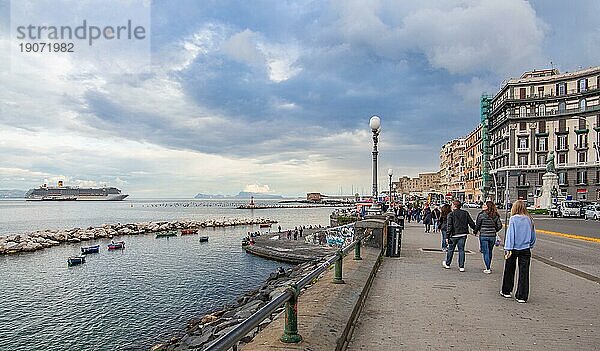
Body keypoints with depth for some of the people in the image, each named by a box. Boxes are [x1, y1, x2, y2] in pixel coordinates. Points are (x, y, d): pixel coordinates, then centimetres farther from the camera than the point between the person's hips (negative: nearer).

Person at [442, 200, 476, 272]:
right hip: (463, 234, 3)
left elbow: (449, 226, -12)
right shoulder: (465, 213, 4)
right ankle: (461, 267, 6)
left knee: (450, 249, 11)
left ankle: (447, 264, 27)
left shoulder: (451, 214, -8)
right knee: (461, 250, 8)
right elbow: (471, 223, 7)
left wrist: (447, 236, -10)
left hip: (454, 235, -3)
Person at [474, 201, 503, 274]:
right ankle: (489, 267, 28)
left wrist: (475, 232, 10)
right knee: (490, 252, 17)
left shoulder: (481, 214, -11)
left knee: (485, 252, 2)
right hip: (492, 236, 4)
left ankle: (488, 269, 2)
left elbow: (477, 225, -7)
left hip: (483, 236, -4)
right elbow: (499, 226, 3)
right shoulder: (496, 216, 2)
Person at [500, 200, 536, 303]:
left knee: (509, 270, 13)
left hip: (514, 248, -3)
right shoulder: (529, 219, 2)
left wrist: (508, 248, -16)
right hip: (525, 249, 3)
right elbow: (533, 236, 9)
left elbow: (510, 234, -15)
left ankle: (506, 291, 26)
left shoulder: (513, 219, -11)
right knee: (524, 273, 6)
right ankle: (522, 296, 8)